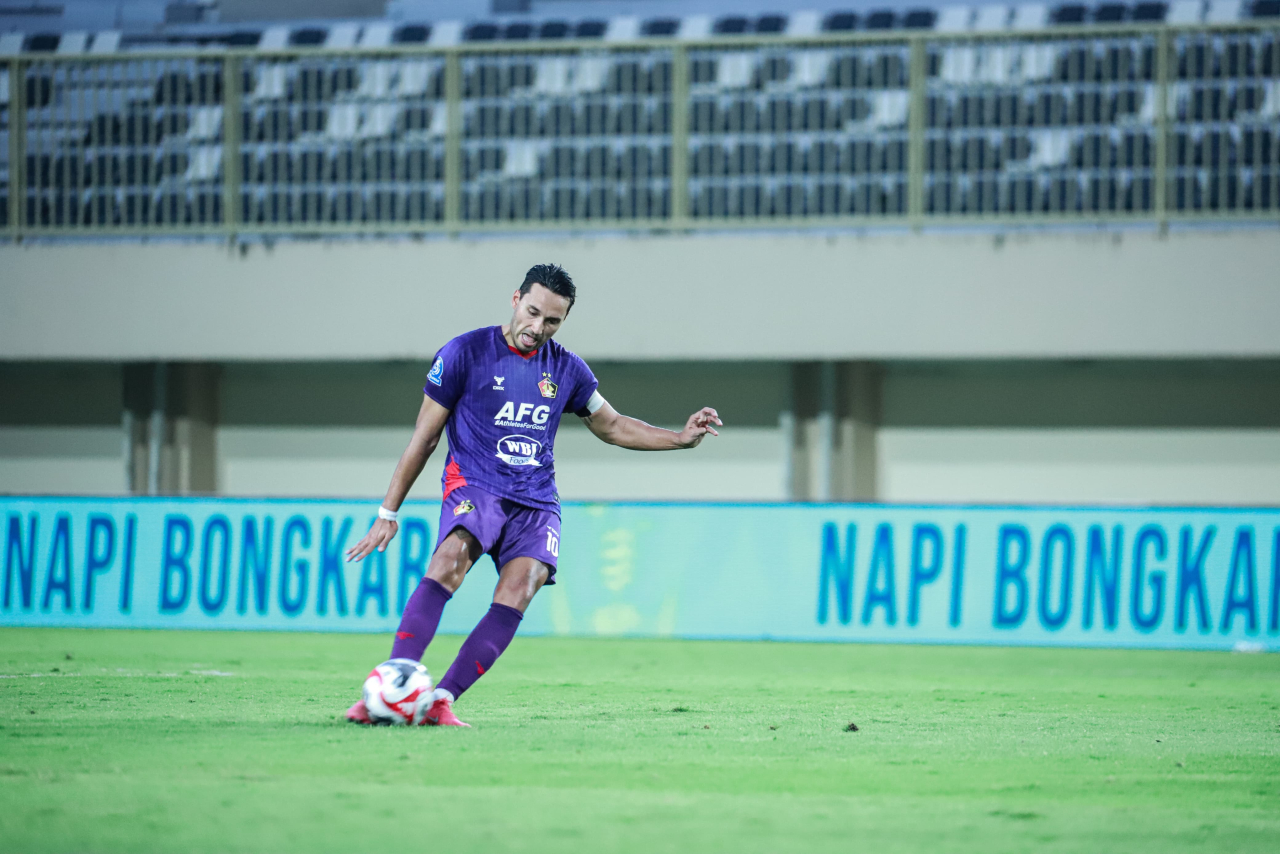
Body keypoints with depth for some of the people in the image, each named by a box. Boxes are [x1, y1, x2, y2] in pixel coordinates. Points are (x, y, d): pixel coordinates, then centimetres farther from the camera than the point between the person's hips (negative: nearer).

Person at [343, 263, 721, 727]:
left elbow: (612, 426, 27)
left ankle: (441, 701, -27)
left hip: (535, 502, 4)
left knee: (519, 589, -25)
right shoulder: (465, 353, -2)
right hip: (474, 486, -4)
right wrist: (387, 514, 2)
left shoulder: (567, 370, 11)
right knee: (450, 560, -34)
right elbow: (425, 437, 3)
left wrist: (680, 438, 13)